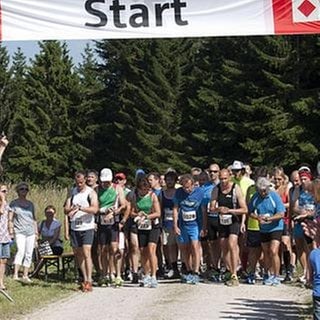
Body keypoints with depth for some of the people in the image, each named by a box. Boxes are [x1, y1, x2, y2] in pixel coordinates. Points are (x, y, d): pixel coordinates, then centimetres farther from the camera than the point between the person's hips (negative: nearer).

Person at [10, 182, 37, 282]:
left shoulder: (30, 204, 14)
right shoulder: (14, 203, 2)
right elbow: (11, 218, 1)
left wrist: (36, 232, 15)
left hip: (30, 232, 5)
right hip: (19, 232, -4)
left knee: (29, 254, 3)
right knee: (20, 251, -23)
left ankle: (25, 275, 11)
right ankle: (15, 273, -27)